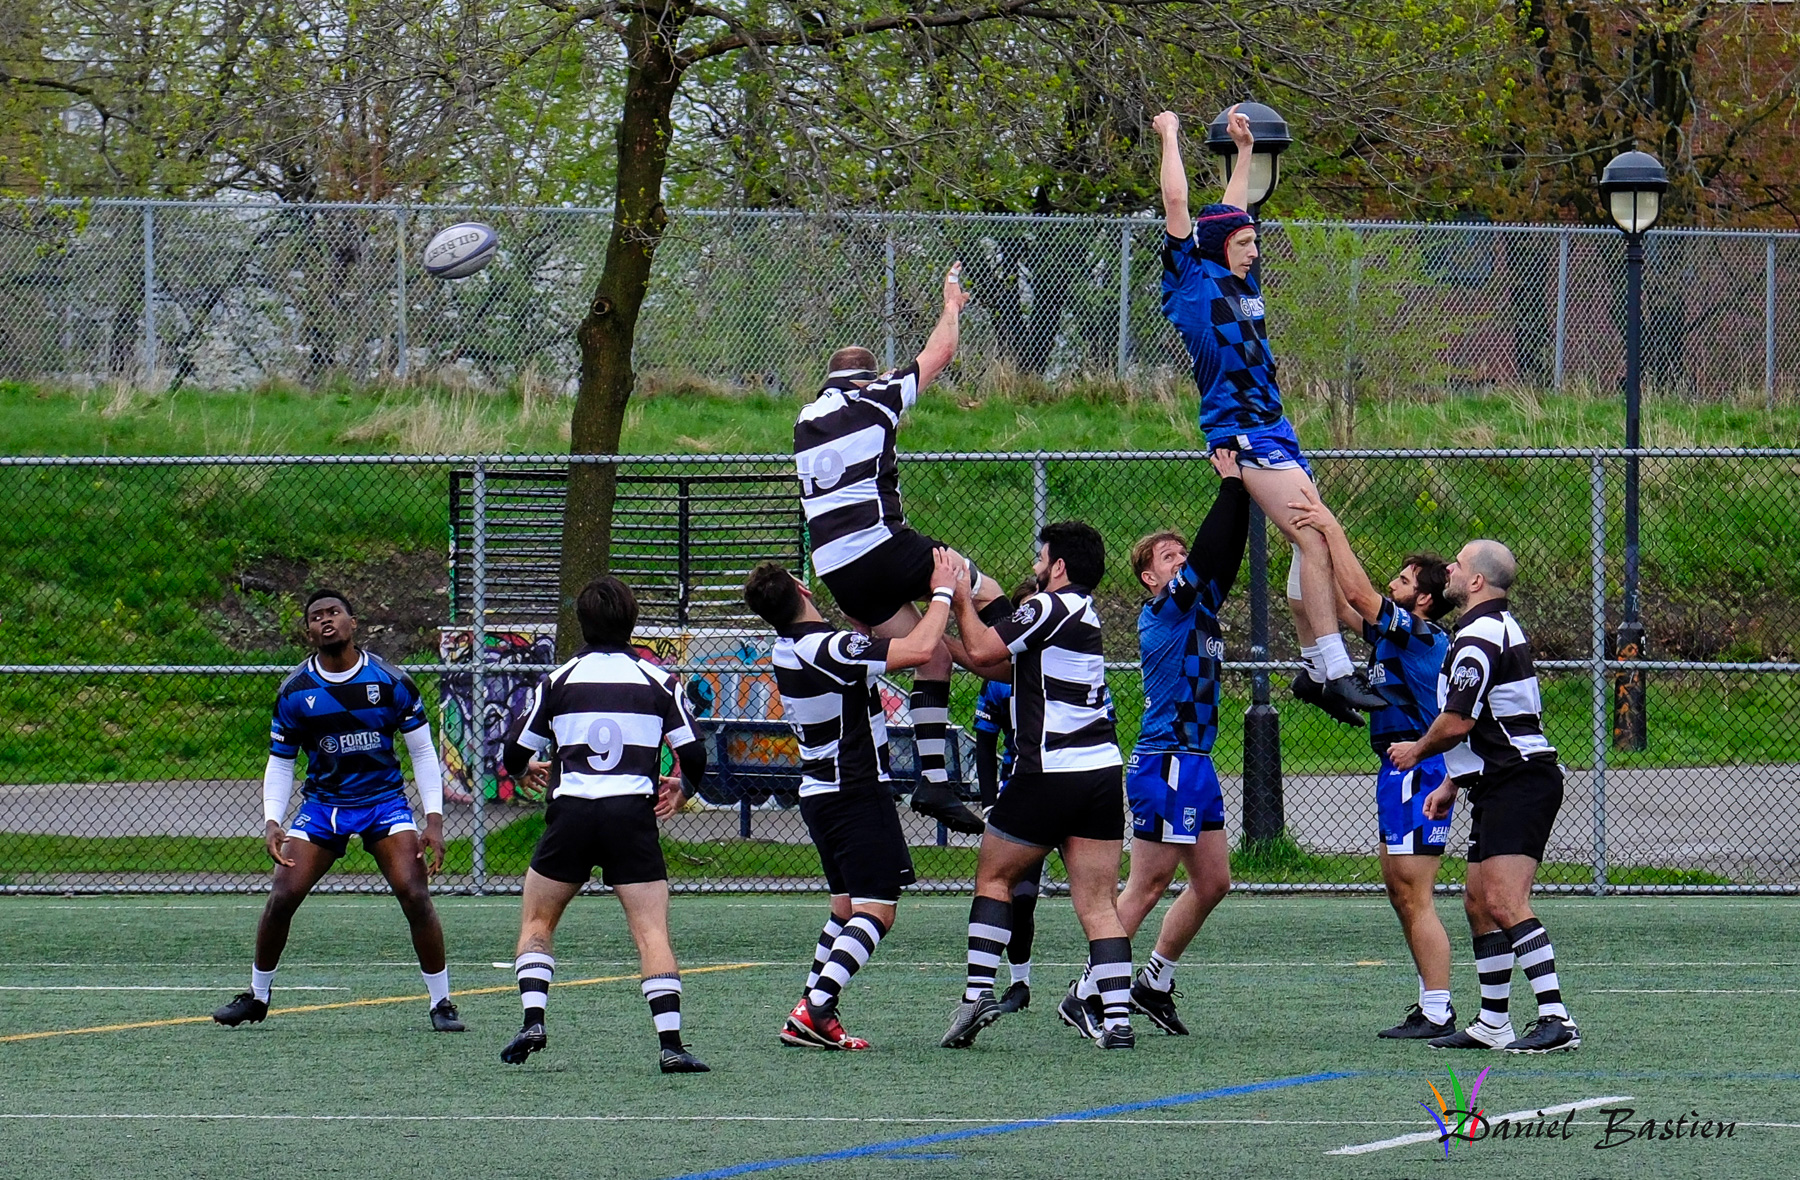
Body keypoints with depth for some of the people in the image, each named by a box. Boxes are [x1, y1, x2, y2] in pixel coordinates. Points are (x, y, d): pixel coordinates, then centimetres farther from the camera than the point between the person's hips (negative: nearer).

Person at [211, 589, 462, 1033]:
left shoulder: (390, 681, -8)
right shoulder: (294, 692, -5)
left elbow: (422, 751, 0)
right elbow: (280, 762, 6)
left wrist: (434, 820, -8)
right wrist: (271, 821, -9)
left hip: (384, 801, -1)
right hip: (322, 803, 1)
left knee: (414, 893, -18)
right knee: (282, 896, -10)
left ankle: (441, 1003, -6)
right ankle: (256, 996, 12)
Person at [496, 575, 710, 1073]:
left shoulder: (558, 681, 6)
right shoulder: (658, 681, 4)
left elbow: (514, 757, 12)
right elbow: (694, 757, 2)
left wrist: (528, 768, 37)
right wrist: (680, 787, 25)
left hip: (571, 811, 0)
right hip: (632, 815, 0)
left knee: (536, 922, 18)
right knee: (653, 933, -2)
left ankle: (533, 1021, 1)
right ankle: (670, 1042, -15)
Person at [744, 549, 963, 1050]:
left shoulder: (786, 650, 6)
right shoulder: (830, 648, -22)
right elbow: (919, 649, -30)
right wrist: (943, 592, -15)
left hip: (818, 793, 9)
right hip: (858, 793, -9)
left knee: (847, 905, 19)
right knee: (876, 909, -9)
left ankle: (812, 1009, 11)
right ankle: (815, 1011, -21)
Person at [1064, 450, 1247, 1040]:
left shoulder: (1199, 607, 14)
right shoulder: (1162, 611, -9)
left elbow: (1226, 555, 12)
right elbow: (1206, 557, -18)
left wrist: (1242, 495, 2)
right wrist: (1230, 486, -14)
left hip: (1196, 764, 9)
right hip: (1165, 764, -9)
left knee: (1213, 881, 11)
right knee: (1149, 884, -6)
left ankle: (1153, 984, 22)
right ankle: (1086, 995, -1)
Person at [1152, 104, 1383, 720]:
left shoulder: (1238, 282, 19)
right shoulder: (1192, 280, -2)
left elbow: (1232, 210, 33)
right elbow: (1177, 203, -5)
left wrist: (1244, 148, 39)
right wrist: (1170, 138, 5)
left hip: (1273, 427, 9)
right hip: (1240, 430, -9)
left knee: (1314, 544, 7)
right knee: (1316, 539, -17)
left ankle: (1315, 668, 13)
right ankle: (1335, 671, -21)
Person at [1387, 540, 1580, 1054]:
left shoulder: (1477, 639, -15)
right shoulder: (1501, 628, 19)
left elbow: (1456, 723, -19)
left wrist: (1416, 751, 1)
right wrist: (1452, 785, 27)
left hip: (1517, 784, -11)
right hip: (1502, 786, 11)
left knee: (1504, 902, -19)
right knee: (1478, 902, 14)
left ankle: (1555, 1019, -26)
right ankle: (1492, 1025, 17)